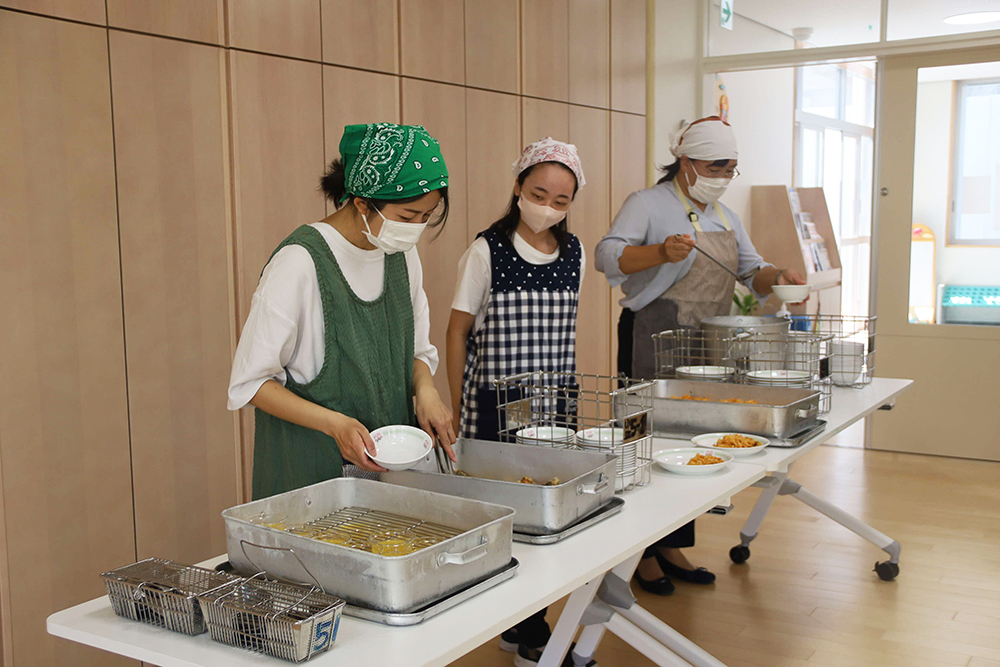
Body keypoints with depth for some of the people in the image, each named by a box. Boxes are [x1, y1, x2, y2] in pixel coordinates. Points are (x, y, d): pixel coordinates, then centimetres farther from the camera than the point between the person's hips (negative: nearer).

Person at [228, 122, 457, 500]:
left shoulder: (402, 255, 3)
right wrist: (334, 423, -25)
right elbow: (249, 383, -13)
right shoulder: (300, 263, -18)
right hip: (311, 470, -6)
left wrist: (425, 390, -8)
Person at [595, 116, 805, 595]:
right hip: (653, 345, -8)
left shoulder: (725, 216, 18)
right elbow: (608, 255, -20)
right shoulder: (648, 204, -7)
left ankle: (674, 548, 23)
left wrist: (777, 278, -3)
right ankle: (643, 554, 8)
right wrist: (662, 252, -36)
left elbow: (750, 269, 19)